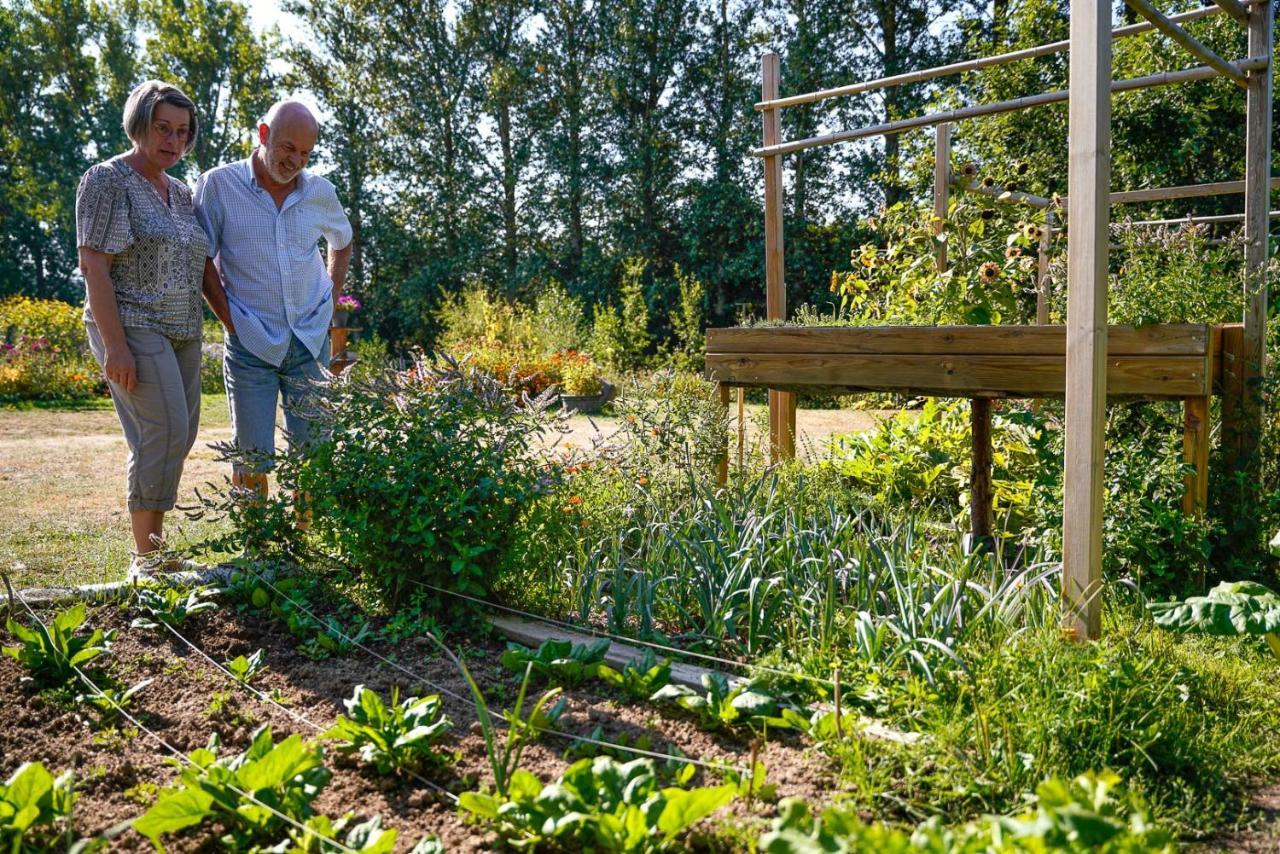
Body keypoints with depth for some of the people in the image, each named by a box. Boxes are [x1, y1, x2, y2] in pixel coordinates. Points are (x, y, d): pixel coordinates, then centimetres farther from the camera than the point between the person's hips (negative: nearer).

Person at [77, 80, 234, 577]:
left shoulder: (180, 192, 16)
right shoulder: (107, 180, -6)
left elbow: (200, 268, 20)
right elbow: (93, 264, -13)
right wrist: (114, 346, -20)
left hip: (182, 332, 8)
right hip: (134, 329, -8)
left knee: (180, 438, 6)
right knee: (164, 432, -16)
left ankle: (153, 548, 15)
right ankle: (145, 559, -7)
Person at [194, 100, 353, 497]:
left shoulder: (321, 192, 3)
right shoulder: (218, 185, -7)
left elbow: (342, 243, 23)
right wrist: (231, 319, -5)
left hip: (311, 341, 3)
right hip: (250, 344, -3)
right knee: (252, 454, 0)